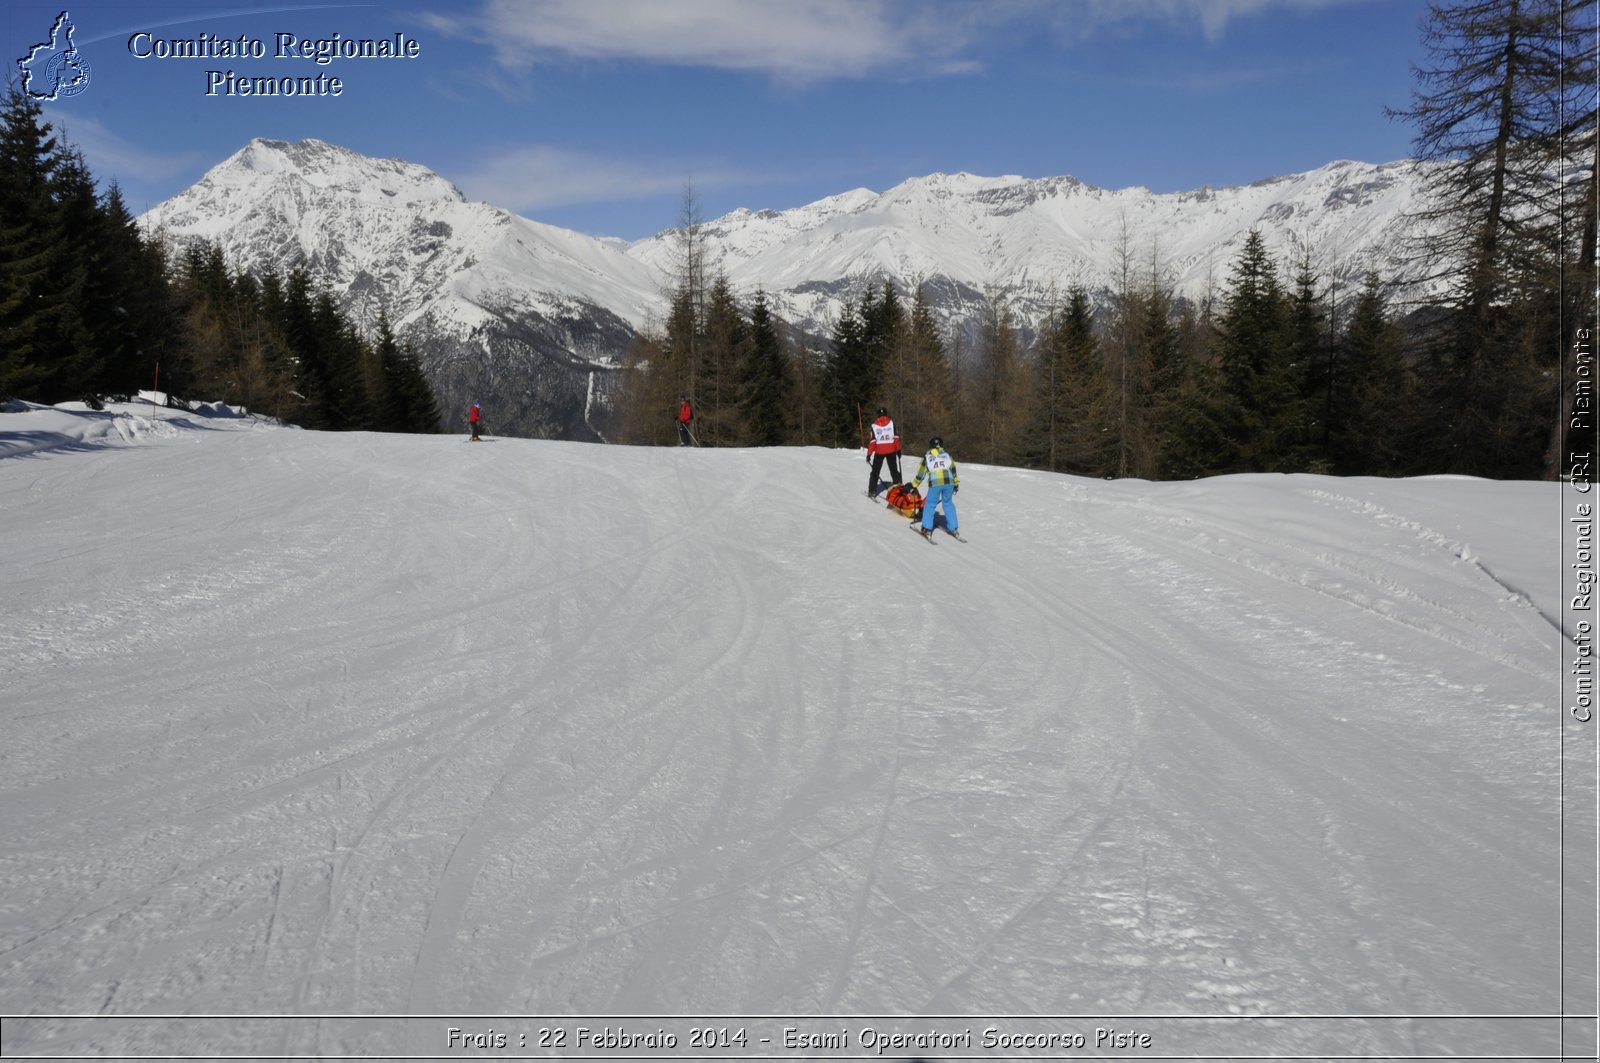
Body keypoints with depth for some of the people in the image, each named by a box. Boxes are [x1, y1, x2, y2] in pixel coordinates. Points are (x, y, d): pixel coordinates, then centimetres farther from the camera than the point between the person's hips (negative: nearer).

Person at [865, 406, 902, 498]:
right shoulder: (891, 423, -3)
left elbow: (872, 441, -8)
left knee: (875, 471, 11)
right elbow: (896, 437, -4)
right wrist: (898, 449, 4)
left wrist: (869, 454, -4)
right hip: (891, 451, 1)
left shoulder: (874, 425, -5)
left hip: (879, 451, -1)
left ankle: (872, 491, 8)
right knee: (894, 471, 13)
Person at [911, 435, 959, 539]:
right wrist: (956, 483, 36)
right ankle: (953, 528, 18)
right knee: (948, 504, 17)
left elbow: (921, 473, 20)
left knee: (930, 505, 9)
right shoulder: (947, 455, 21)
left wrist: (914, 485, 29)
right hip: (948, 482, 2)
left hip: (934, 483, -2)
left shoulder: (927, 457, 17)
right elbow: (953, 469, 26)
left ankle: (927, 530, 4)